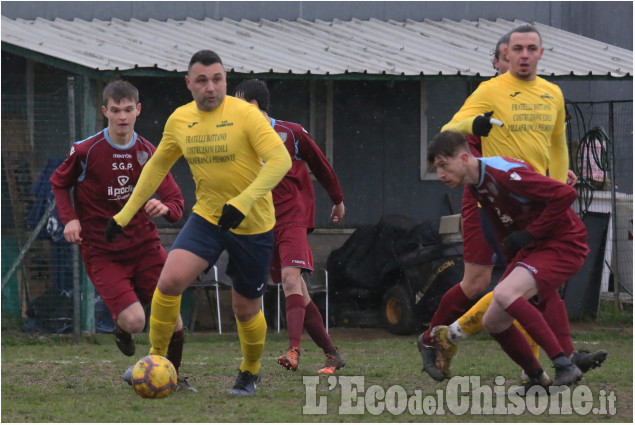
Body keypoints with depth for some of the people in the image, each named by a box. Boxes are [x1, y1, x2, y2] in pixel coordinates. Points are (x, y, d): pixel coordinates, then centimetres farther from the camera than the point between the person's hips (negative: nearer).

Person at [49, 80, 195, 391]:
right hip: (102, 253, -3)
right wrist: (70, 218, -7)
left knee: (172, 315, -8)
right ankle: (121, 326, 19)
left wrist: (164, 208, -25)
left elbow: (176, 204, 0)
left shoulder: (149, 153, 0)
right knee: (135, 321, -20)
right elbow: (59, 183, 10)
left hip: (144, 245, 3)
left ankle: (172, 376, 19)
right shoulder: (86, 151, -8)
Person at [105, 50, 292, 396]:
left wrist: (242, 202, -33)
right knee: (170, 280, -20)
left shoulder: (244, 114, -16)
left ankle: (251, 372, 36)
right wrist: (125, 214, 14)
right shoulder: (179, 120, 0)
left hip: (252, 225, -3)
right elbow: (157, 166, 15)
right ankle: (156, 359, -2)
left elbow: (280, 160, -23)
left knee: (245, 310, 7)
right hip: (206, 216, 3)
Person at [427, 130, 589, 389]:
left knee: (504, 294, -30)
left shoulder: (503, 173, -23)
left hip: (563, 243, -10)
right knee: (493, 322, 5)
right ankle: (538, 380, 20)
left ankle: (565, 367, -28)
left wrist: (529, 234, -20)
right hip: (530, 249, 10)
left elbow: (566, 194, -25)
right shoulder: (475, 186, 7)